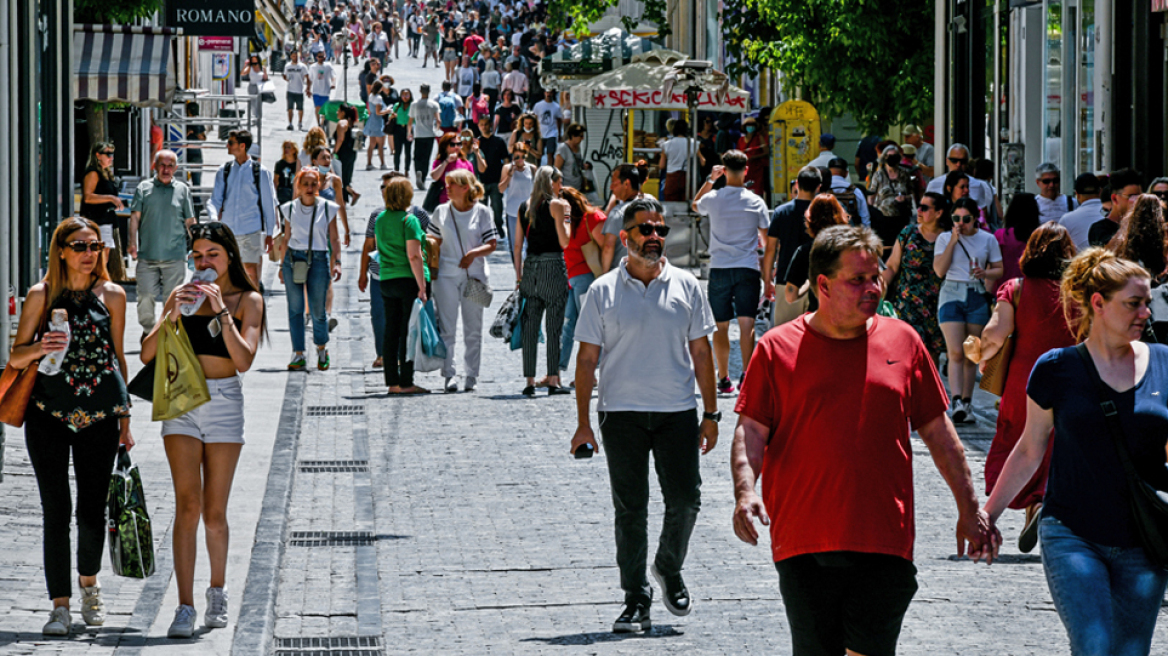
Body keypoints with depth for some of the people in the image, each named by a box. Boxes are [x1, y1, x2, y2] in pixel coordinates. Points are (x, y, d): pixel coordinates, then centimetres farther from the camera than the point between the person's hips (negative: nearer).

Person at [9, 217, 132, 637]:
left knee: (92, 509, 4)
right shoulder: (42, 295, 0)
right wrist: (39, 348, -23)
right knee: (56, 511, -3)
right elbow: (15, 358, 0)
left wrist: (125, 419, 12)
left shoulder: (111, 295, 5)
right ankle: (60, 605, 2)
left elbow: (118, 356, 12)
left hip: (100, 411, 1)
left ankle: (89, 583, 32)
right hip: (49, 412, -1)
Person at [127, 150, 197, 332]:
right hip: (147, 255, 0)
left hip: (175, 256, 0)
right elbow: (135, 216, 5)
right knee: (145, 298, -3)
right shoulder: (144, 188, 9)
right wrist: (132, 243, -7)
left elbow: (190, 221, 12)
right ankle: (148, 332, 14)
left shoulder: (183, 189, 10)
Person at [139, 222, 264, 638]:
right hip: (182, 400, 1)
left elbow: (244, 360, -12)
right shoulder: (183, 295, 8)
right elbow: (148, 354, 1)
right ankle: (185, 607, -12)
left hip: (224, 401, -1)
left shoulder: (248, 300, 2)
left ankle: (218, 592, 27)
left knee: (214, 512, 4)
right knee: (188, 506, -10)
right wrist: (172, 316, -13)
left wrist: (221, 310, -17)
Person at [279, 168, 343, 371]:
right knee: (295, 308, -2)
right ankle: (298, 355, 3)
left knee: (317, 309, 0)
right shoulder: (290, 209, 6)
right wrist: (282, 264, 10)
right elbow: (287, 237, 12)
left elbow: (334, 238, 6)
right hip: (294, 257, 1)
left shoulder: (328, 208, 3)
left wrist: (337, 262, -4)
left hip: (318, 259, -1)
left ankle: (322, 348, 25)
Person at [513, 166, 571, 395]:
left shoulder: (524, 207, 10)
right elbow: (564, 241, -9)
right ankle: (553, 381, -4)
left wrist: (519, 275, 17)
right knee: (554, 325, -2)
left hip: (530, 266, 5)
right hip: (553, 266, -5)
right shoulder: (556, 205, -5)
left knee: (529, 327, 6)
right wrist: (566, 218, 5)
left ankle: (530, 381, 5)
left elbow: (517, 246, 11)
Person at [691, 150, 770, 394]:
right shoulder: (756, 202, -2)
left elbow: (695, 205, 25)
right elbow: (766, 240, 3)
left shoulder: (713, 198, -1)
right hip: (748, 269, -1)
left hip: (719, 269, 1)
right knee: (746, 323, -6)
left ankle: (723, 379, 11)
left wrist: (710, 179, 21)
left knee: (721, 326, 7)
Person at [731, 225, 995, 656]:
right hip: (804, 543, -1)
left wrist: (969, 509, 14)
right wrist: (745, 491, -18)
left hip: (883, 543, 1)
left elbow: (938, 431, 15)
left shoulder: (902, 342, 9)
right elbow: (751, 431, 1)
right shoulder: (777, 348, 3)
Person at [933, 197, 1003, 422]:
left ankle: (967, 402, 12)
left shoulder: (987, 240, 8)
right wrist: (953, 241, -9)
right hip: (951, 295, -2)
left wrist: (985, 273, -11)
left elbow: (999, 270, 11)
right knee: (956, 352, -14)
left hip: (977, 296, 2)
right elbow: (939, 270, -5)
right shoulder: (944, 238, 5)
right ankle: (956, 402, -23)